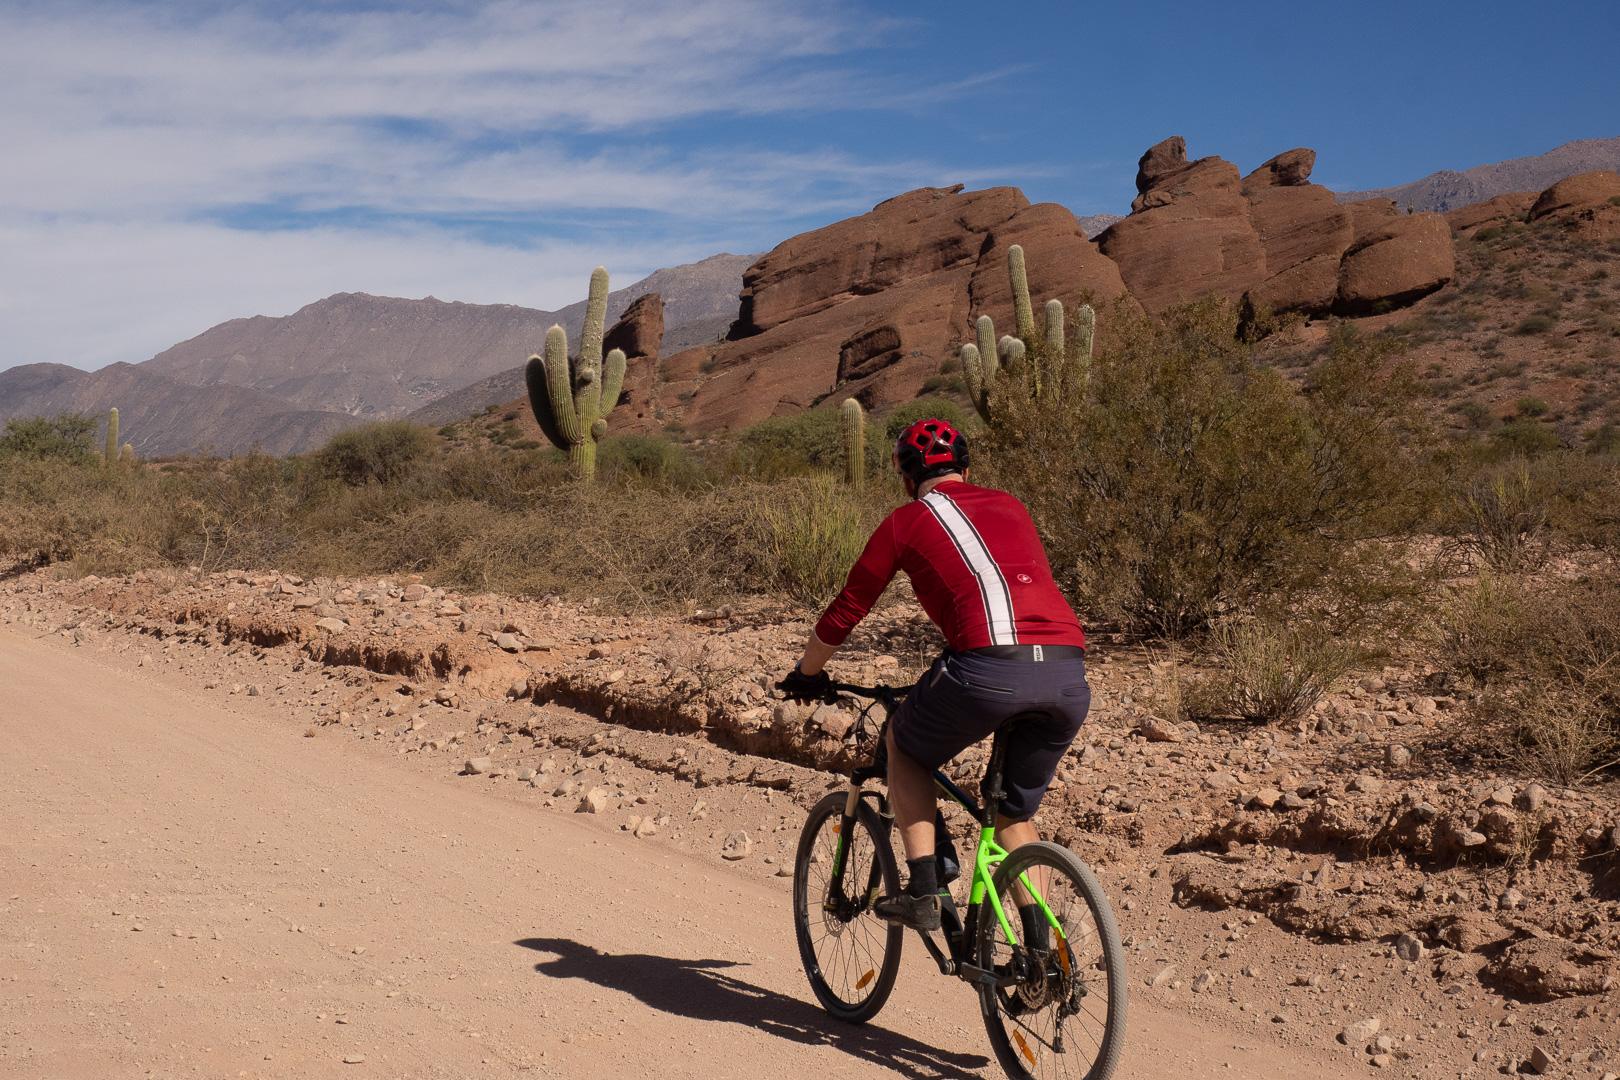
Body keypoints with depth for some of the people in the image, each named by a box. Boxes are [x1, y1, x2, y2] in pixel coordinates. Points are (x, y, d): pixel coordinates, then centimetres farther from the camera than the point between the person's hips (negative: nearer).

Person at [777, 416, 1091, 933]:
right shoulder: (1010, 506, 29)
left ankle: (922, 892, 16)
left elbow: (846, 610, 23)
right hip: (1070, 676, 5)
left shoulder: (906, 521, 16)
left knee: (904, 747, 25)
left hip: (989, 668, -5)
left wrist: (806, 673, 40)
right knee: (1016, 815, 24)